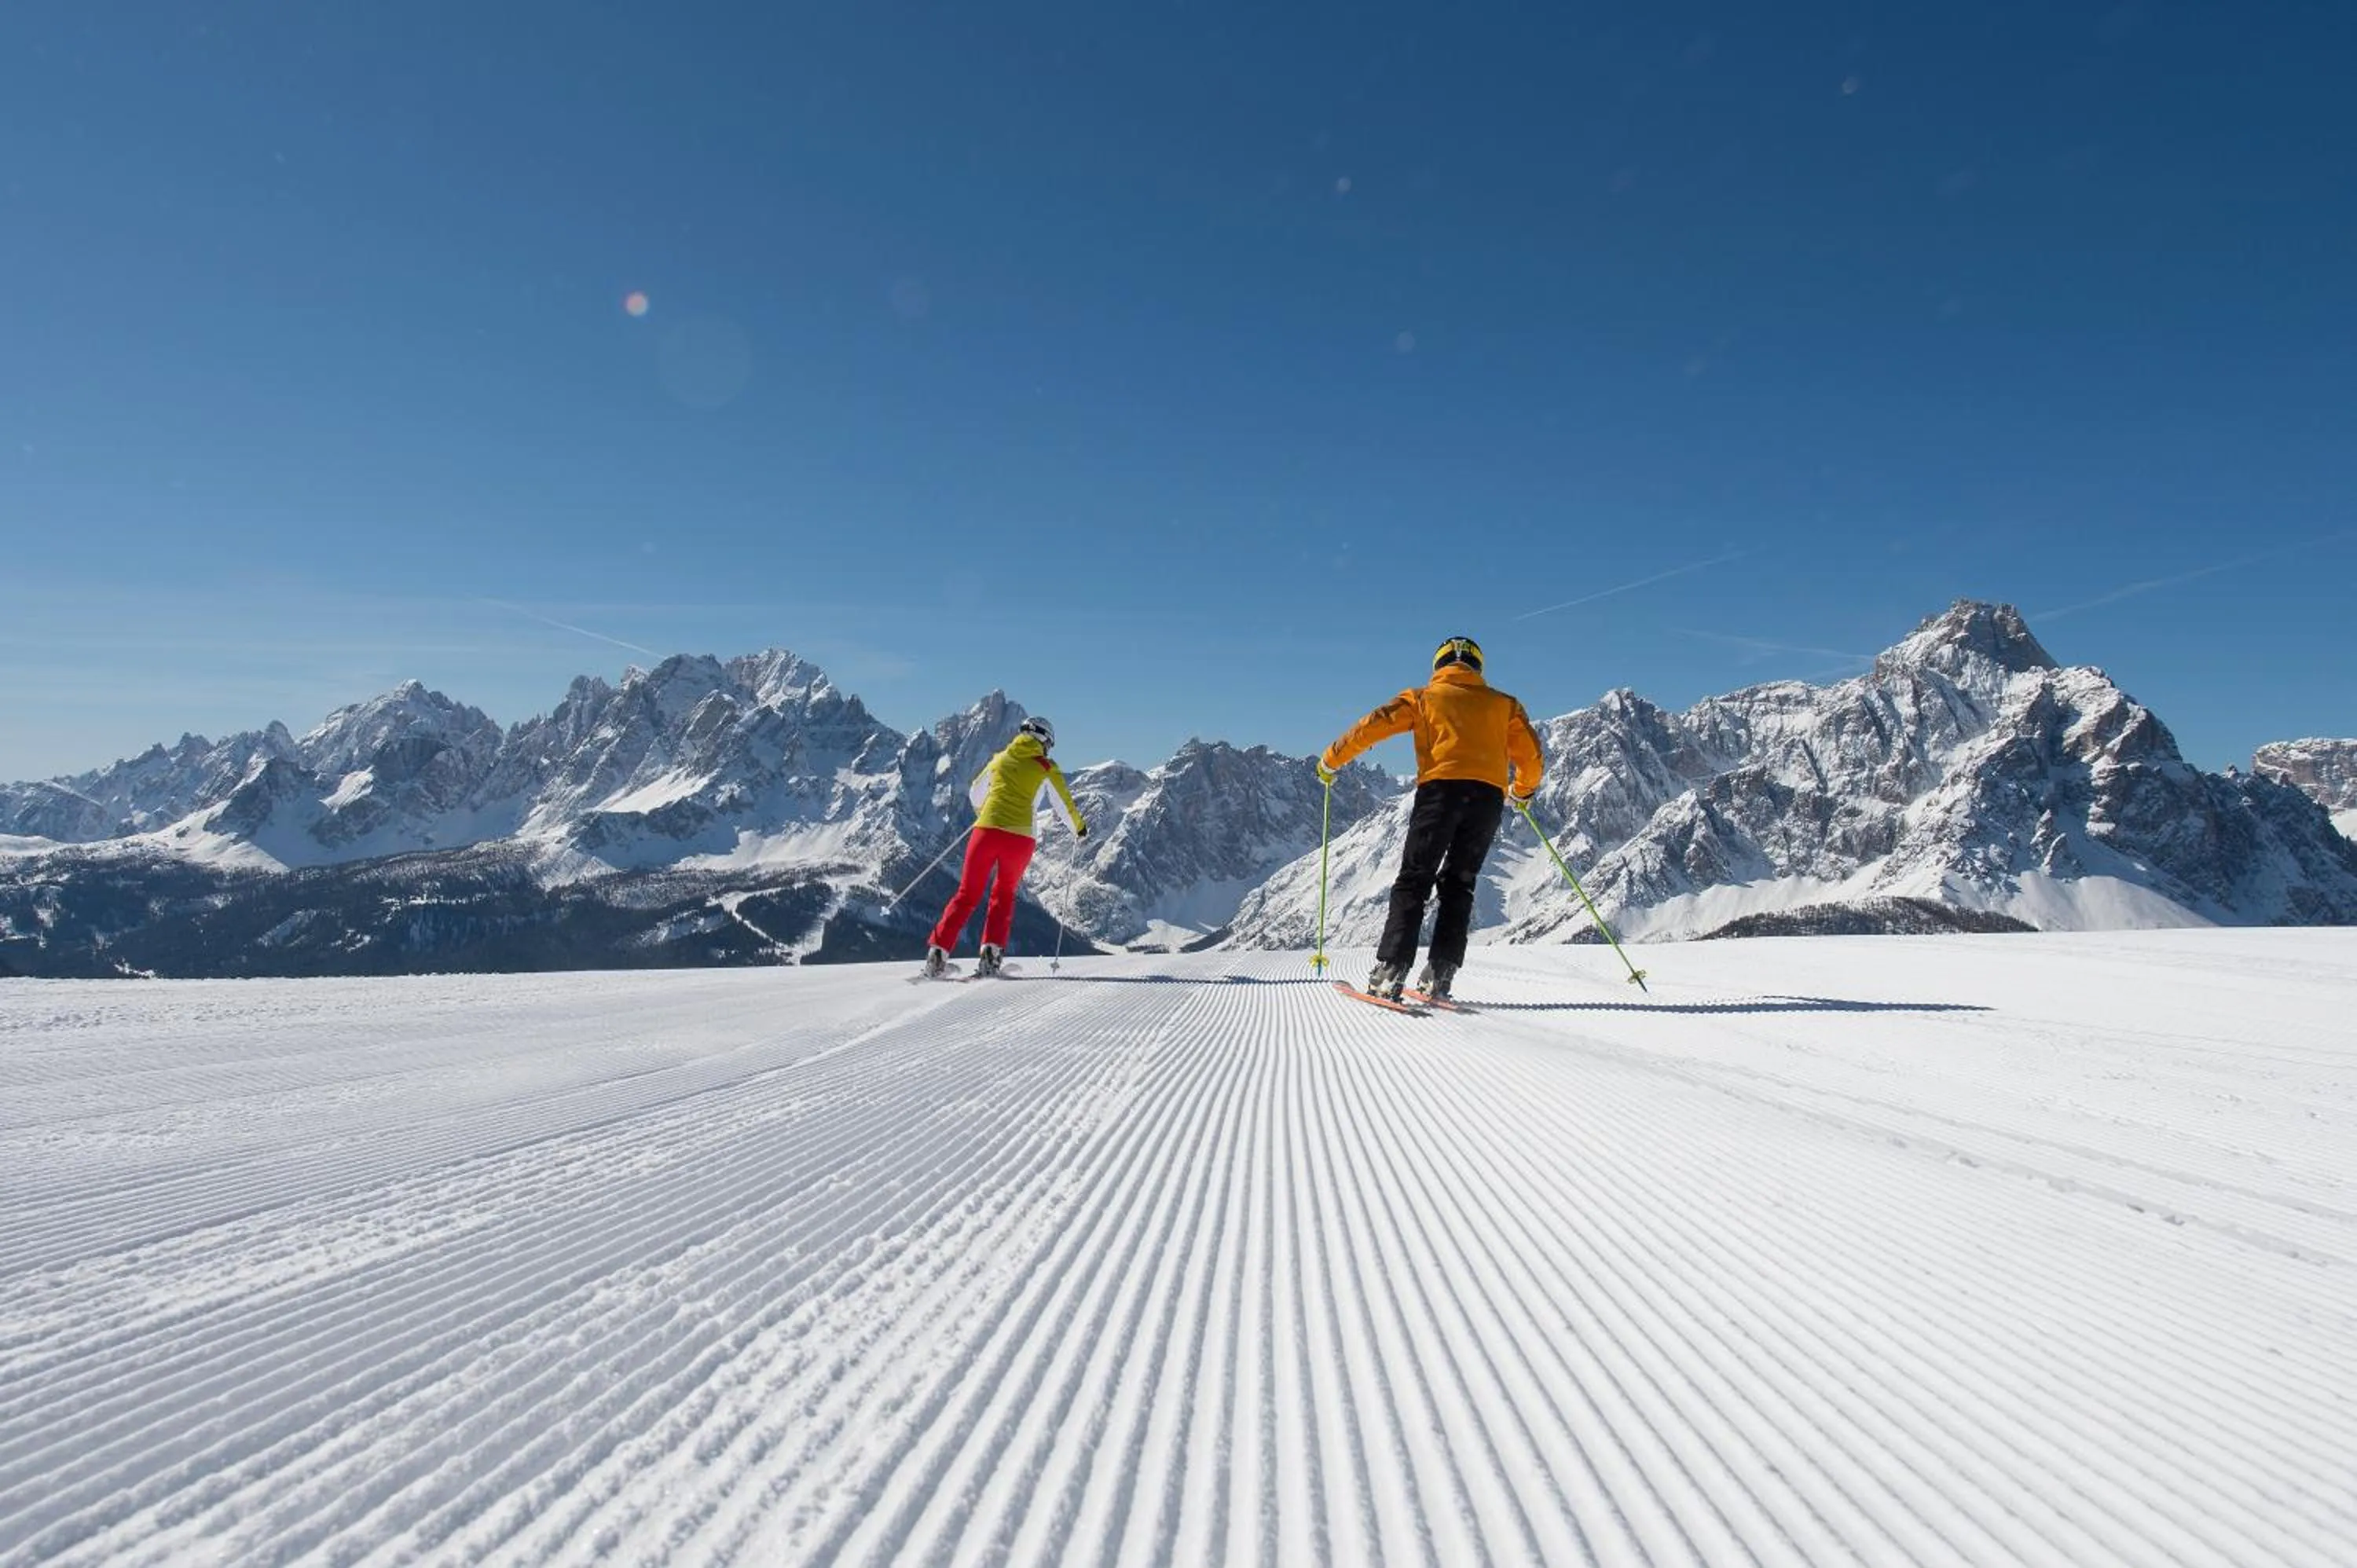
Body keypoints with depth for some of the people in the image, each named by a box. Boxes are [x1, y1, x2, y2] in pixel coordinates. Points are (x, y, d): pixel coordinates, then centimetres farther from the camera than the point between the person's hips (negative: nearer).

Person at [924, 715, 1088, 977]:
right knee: (1004, 895, 20)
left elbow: (976, 792, 28)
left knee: (967, 895, 11)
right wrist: (1079, 829, 29)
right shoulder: (1046, 769, 8)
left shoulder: (1000, 759, 17)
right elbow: (1064, 806, 10)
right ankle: (992, 950, 5)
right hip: (1020, 838, -2)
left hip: (986, 831, 2)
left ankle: (938, 950, 0)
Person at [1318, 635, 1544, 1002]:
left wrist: (1330, 761, 19)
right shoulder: (1503, 703, 22)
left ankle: (1390, 972, -11)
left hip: (1440, 787, -2)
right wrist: (1523, 791, 37)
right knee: (1459, 884, 11)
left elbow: (1372, 726, 9)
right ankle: (1439, 976, 1)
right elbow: (1531, 754, 18)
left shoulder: (1424, 698, 17)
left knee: (1414, 880, 1)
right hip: (1490, 794, 2)